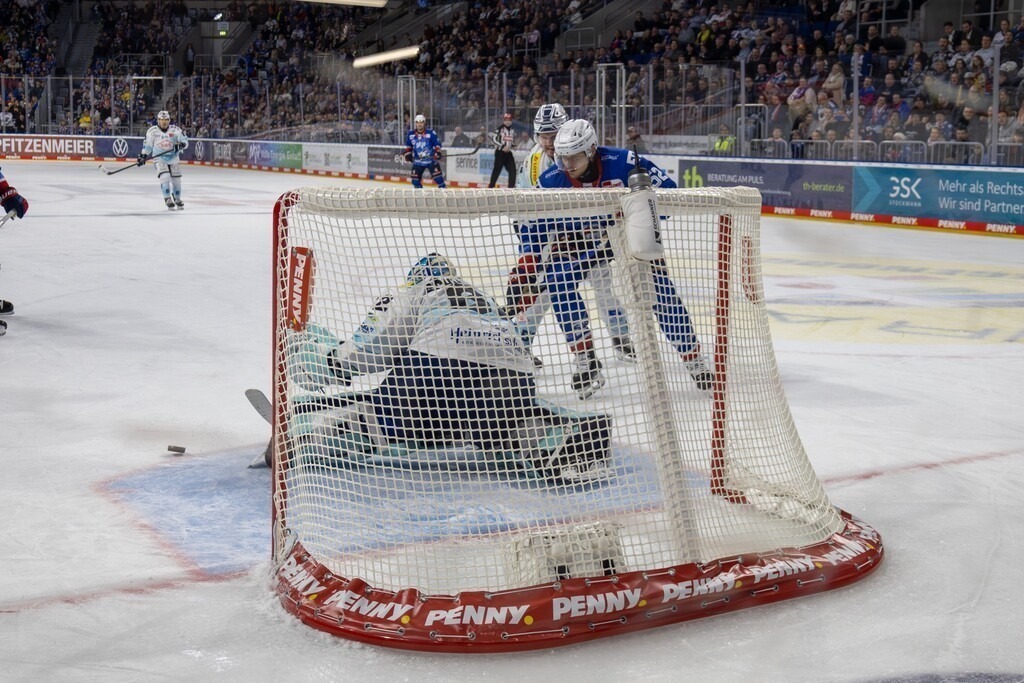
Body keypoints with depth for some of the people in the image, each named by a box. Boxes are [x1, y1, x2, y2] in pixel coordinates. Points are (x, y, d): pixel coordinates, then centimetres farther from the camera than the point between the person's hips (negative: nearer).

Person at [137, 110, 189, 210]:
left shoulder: (175, 130, -6)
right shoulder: (152, 131, -3)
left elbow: (185, 141, -9)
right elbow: (147, 144, 6)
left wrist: (181, 144, -30)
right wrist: (143, 156, 0)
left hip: (173, 158, 2)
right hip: (159, 158, -2)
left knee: (176, 179, 8)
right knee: (165, 177, -21)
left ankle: (177, 199, 29)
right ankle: (168, 199, -12)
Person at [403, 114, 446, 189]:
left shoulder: (431, 133, -10)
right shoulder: (410, 134, 0)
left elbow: (437, 144, -6)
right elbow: (408, 145, 15)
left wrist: (437, 152, -20)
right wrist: (408, 153, 3)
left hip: (431, 159, -3)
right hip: (418, 160, 3)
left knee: (436, 174, -15)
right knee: (414, 175, -1)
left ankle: (442, 188, -8)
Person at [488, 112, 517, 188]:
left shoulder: (512, 130, 12)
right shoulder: (499, 129, -10)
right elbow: (493, 139, -17)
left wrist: (513, 145, 5)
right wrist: (502, 147, -20)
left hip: (508, 152, 6)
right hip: (500, 152, -6)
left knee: (512, 169, -3)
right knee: (497, 169, -3)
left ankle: (511, 186, 3)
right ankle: (491, 186, 7)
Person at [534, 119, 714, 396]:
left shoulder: (622, 163, -30)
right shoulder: (552, 180, -21)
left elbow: (666, 189, -19)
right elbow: (535, 227, -11)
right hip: (582, 238, 2)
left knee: (662, 292, -9)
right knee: (558, 279, -18)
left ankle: (696, 364, 8)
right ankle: (587, 363, -7)